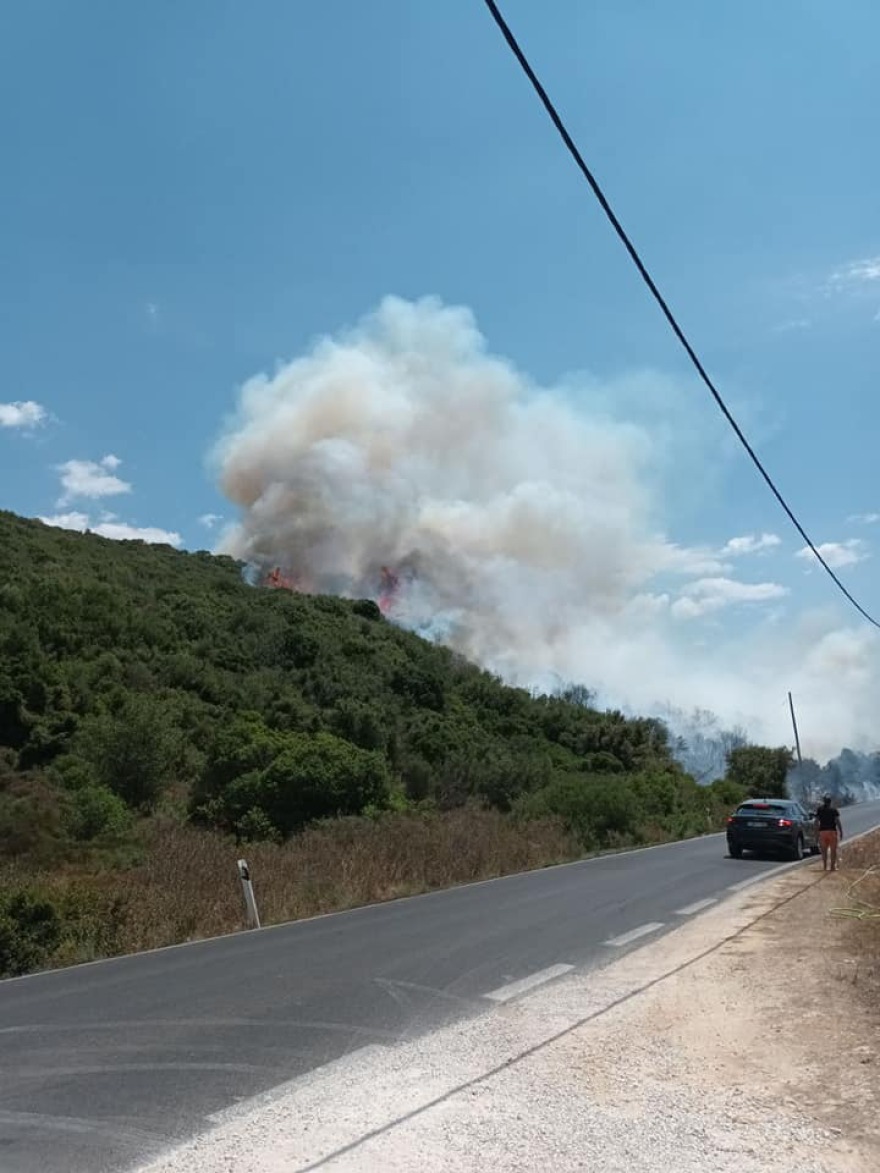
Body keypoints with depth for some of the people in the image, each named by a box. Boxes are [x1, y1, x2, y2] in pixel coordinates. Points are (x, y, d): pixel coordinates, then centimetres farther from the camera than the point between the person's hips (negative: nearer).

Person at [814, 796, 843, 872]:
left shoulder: (819, 810, 4)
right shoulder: (834, 810, -3)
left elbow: (817, 821, 1)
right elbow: (837, 821, -9)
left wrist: (818, 829, 12)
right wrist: (841, 831, -3)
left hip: (822, 831, 2)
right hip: (832, 831, -2)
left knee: (824, 850, 8)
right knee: (833, 850, 5)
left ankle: (825, 867, 5)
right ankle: (833, 866, 3)